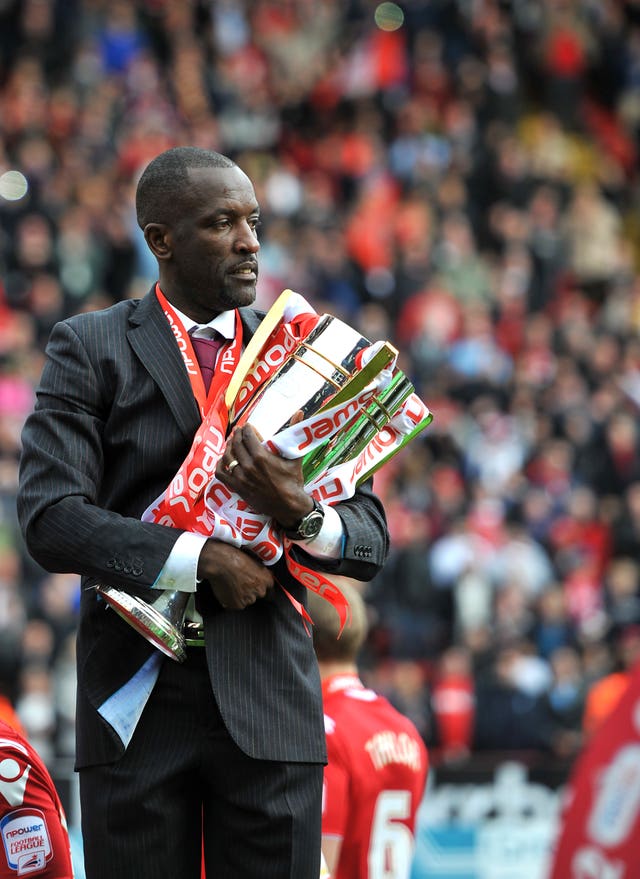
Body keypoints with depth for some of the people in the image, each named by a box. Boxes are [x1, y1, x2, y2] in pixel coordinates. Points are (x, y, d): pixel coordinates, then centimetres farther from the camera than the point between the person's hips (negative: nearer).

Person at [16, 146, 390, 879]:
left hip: (270, 703, 2)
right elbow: (50, 520, -9)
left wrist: (299, 515, -16)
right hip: (138, 700, -2)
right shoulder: (89, 348, 2)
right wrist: (200, 558, -16)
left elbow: (370, 543, 6)